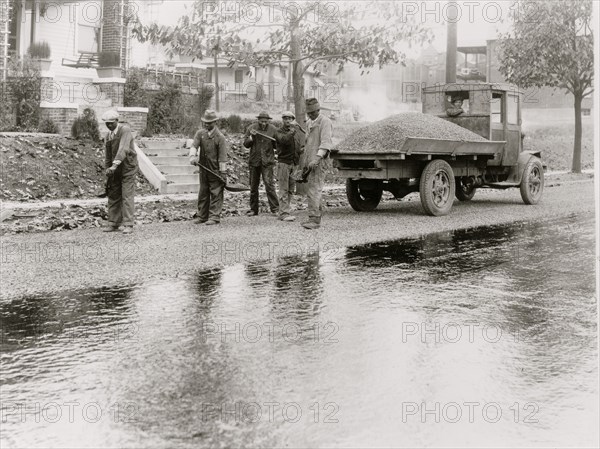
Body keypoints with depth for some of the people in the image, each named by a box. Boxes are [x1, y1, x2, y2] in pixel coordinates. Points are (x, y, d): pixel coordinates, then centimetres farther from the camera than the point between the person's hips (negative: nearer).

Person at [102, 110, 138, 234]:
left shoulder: (125, 130, -13)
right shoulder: (108, 136, 11)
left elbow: (124, 149, -27)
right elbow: (108, 156, 18)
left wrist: (115, 165, -36)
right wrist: (107, 170, 12)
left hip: (128, 168, -7)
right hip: (115, 170, 7)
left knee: (127, 196, -10)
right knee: (113, 196, 6)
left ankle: (128, 225, -8)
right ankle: (114, 224, 14)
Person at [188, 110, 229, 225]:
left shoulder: (220, 137, -10)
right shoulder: (200, 133, 5)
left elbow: (222, 157, -11)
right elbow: (194, 146, -7)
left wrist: (223, 173, -14)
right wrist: (192, 156, -29)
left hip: (215, 170, -6)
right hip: (203, 169, 6)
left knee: (216, 193, -3)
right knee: (203, 193, 12)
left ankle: (214, 217, 0)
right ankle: (202, 216, 20)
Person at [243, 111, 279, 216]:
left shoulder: (273, 129, 1)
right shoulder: (251, 128, 2)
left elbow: (276, 146, 7)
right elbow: (246, 144, 4)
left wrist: (276, 141, -14)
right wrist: (251, 137, -13)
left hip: (267, 161, -2)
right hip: (254, 160, 2)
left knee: (269, 184, -12)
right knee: (253, 186, 7)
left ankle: (275, 208, -8)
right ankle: (253, 209, 18)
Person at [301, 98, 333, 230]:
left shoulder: (325, 122, -7)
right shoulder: (309, 123, 20)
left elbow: (326, 142, -18)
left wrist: (317, 158, -28)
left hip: (318, 162, -9)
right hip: (309, 161, 9)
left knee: (314, 190, -14)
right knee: (311, 191, 10)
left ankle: (314, 220, -17)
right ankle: (317, 215, 17)